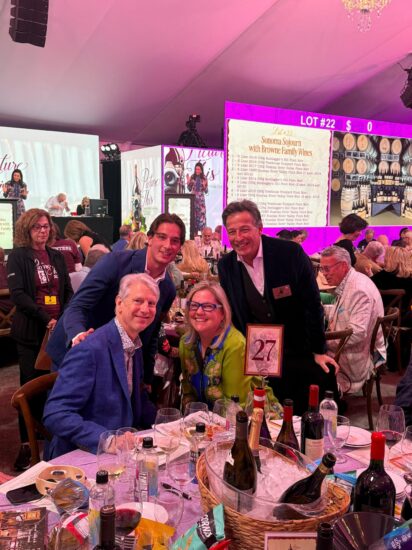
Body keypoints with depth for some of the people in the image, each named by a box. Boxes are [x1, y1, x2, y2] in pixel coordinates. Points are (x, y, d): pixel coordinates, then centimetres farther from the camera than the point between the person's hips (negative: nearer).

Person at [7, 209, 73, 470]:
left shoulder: (57, 257, 13)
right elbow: (17, 294, -10)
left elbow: (68, 292, 12)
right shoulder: (18, 257, 0)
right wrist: (46, 319, -16)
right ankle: (27, 444, 10)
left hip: (57, 329, 4)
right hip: (30, 331, -3)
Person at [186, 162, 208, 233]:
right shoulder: (192, 177, 2)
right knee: (193, 215, 1)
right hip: (193, 198, 1)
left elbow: (206, 191, 1)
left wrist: (204, 185, -16)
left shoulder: (204, 178, 0)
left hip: (201, 199, -1)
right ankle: (194, 232, 8)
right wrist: (188, 182, -9)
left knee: (201, 214, -6)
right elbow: (189, 189, 4)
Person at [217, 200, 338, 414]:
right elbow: (231, 313, 7)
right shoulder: (225, 266, -3)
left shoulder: (290, 252, -13)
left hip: (301, 354, -2)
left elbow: (312, 303, -8)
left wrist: (318, 351, -7)